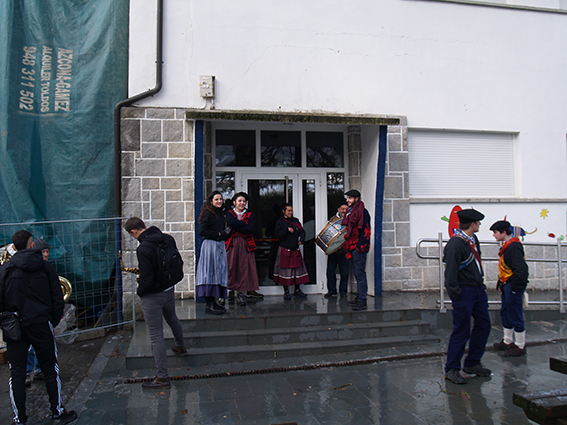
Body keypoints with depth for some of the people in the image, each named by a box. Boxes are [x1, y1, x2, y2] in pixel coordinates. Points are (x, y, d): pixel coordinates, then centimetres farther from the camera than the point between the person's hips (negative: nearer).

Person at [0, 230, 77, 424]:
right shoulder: (46, 268, -1)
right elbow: (57, 299, -1)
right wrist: (53, 321, 10)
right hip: (41, 325, 0)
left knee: (16, 374, 10)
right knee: (50, 370, 10)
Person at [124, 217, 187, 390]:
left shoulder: (143, 249, -27)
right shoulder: (168, 239, -4)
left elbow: (147, 278, -25)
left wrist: (139, 291, -6)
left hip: (152, 296, -8)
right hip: (169, 290, 8)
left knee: (156, 336, 2)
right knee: (172, 319, 32)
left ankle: (162, 378, 10)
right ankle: (180, 347, 58)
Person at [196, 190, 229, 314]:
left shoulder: (220, 214, 17)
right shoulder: (208, 213, -8)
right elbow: (202, 231, -16)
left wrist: (225, 234, 5)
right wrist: (218, 234, -11)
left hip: (220, 246, 9)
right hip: (210, 245, -9)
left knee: (218, 273, 8)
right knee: (210, 272, -8)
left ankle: (213, 302, 14)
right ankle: (209, 305, -4)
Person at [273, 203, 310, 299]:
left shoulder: (295, 221, 11)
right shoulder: (280, 222, 0)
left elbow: (302, 231, 3)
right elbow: (277, 235, -11)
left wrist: (301, 240, -15)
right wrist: (287, 229, -19)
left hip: (295, 250, 4)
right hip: (284, 250, -4)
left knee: (298, 269, 7)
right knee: (285, 270, 0)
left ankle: (297, 290, 19)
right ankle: (286, 292, 11)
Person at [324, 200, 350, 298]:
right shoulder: (334, 218, 8)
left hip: (344, 251, -2)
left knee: (344, 272, 4)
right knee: (330, 271, 5)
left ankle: (343, 291, 19)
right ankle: (331, 291, 18)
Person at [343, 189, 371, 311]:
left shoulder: (362, 211, -11)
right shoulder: (350, 211, 17)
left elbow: (365, 230, -17)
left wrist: (359, 246, -22)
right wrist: (348, 245, 18)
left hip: (359, 247, -9)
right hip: (352, 247, 9)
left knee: (360, 273, -8)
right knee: (357, 273, 13)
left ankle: (362, 301, -5)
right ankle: (359, 297, 21)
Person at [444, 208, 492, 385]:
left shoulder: (473, 239, 8)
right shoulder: (455, 243, -20)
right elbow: (451, 271, -21)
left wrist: (481, 283, 16)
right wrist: (455, 294, -20)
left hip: (478, 289, 9)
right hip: (464, 291, -9)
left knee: (484, 325, 15)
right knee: (461, 331, -2)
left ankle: (472, 364, 29)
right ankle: (451, 369, 13)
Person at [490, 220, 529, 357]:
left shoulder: (514, 247, -20)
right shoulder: (506, 246, 12)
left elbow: (521, 270, -25)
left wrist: (514, 287, -20)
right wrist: (501, 284, 16)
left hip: (513, 286, -10)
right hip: (506, 286, 10)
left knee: (515, 316, -1)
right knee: (505, 312, 18)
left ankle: (520, 346, 12)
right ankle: (508, 342, 31)